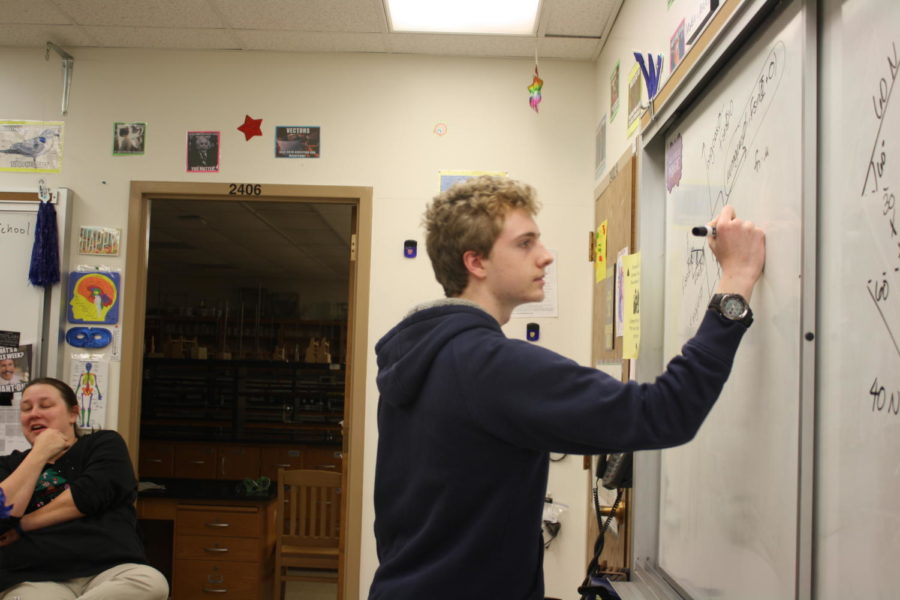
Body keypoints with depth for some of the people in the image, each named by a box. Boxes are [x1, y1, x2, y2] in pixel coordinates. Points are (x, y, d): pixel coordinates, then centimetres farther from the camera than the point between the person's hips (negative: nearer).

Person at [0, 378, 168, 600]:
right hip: (35, 579, -3)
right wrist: (40, 454, 4)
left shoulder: (104, 444, 18)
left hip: (109, 569, 3)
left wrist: (22, 525, 3)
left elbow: (89, 495, -2)